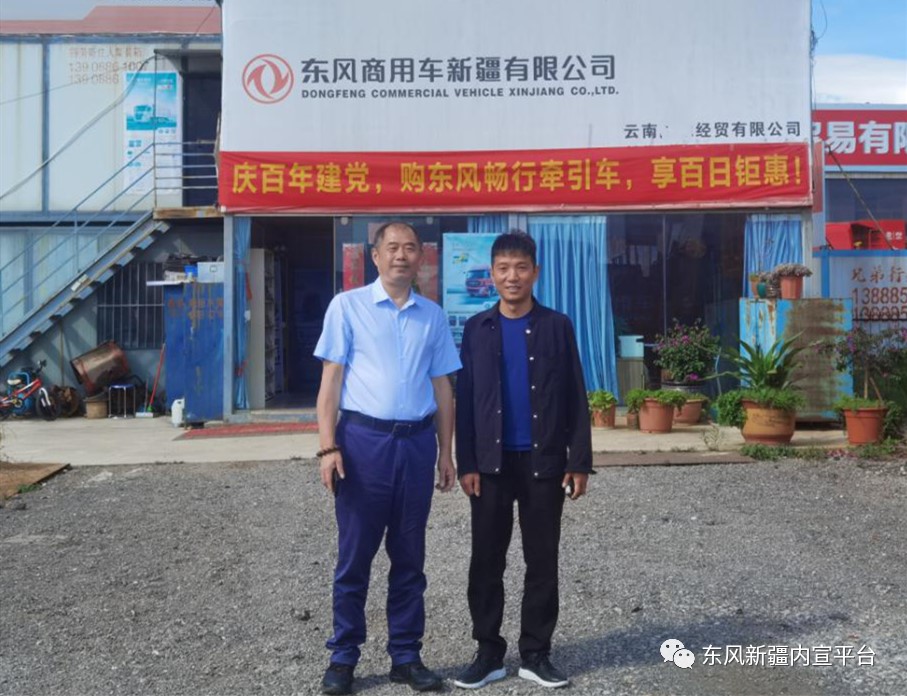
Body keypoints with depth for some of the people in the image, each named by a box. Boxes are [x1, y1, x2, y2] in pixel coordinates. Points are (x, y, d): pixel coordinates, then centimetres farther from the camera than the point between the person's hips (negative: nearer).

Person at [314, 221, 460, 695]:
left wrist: (445, 452, 9)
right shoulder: (347, 306, 1)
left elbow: (442, 389, 12)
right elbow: (330, 380, -2)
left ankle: (406, 656, 23)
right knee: (355, 554, 5)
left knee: (409, 556, 11)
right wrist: (328, 447, -11)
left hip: (417, 442, 3)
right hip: (364, 438, -3)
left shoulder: (432, 316, 10)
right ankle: (343, 657, 19)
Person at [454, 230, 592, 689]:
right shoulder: (477, 329, 4)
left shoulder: (556, 326, 2)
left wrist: (580, 461, -3)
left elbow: (575, 398, 2)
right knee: (486, 560, 6)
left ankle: (535, 654, 20)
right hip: (492, 462, 1)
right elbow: (464, 400, 3)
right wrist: (466, 463, -4)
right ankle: (488, 652, 20)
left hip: (544, 461, 0)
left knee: (543, 561, 7)